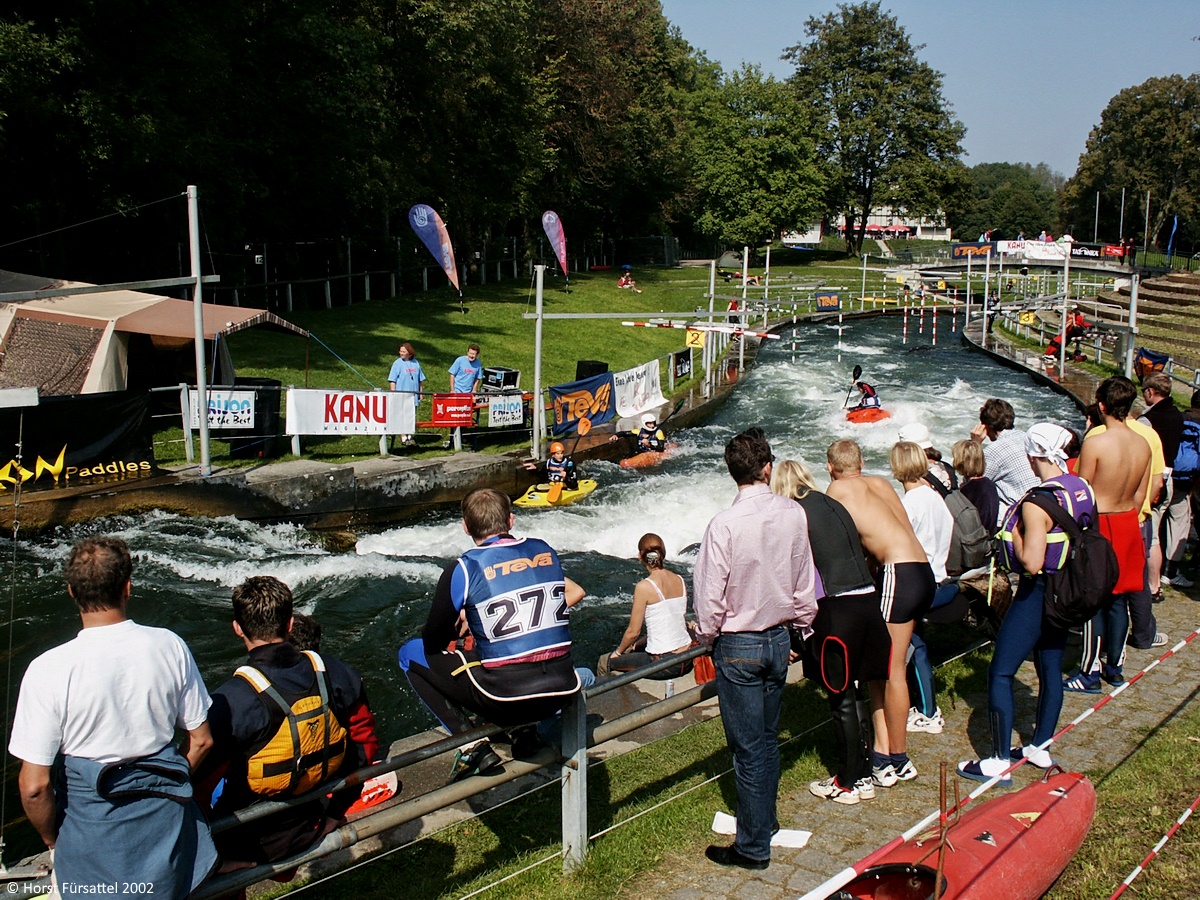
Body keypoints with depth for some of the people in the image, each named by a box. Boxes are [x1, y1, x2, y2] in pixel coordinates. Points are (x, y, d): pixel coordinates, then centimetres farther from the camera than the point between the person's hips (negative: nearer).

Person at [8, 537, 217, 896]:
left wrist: (53, 839, 5)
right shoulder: (169, 646, -10)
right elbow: (200, 740, 0)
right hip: (167, 824, 3)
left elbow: (34, 785, -14)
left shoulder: (48, 670, -18)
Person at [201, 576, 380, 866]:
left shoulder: (230, 702, -24)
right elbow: (365, 741, 4)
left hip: (253, 844, -4)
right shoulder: (334, 673, -8)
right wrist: (334, 812, 16)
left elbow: (200, 781, -20)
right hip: (316, 829, 4)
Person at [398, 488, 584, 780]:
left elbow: (432, 642, 1)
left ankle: (472, 744, 2)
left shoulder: (464, 569, -8)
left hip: (504, 698, -5)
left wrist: (458, 628, 24)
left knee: (411, 653, 14)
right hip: (561, 693, 5)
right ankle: (524, 728, 17)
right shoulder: (544, 551, 6)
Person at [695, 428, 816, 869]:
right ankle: (765, 820, 38)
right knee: (768, 739, 20)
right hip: (779, 640, 5)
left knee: (748, 748, 4)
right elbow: (805, 584, 3)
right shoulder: (794, 514, -7)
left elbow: (710, 596, -16)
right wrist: (799, 630, 18)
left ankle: (753, 846, 15)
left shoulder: (725, 524, -21)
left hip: (738, 646, -5)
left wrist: (706, 638, 3)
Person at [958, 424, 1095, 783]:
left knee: (1000, 673, -1)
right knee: (1050, 668, 19)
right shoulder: (1082, 490, 1)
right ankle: (1040, 747, 31)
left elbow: (1032, 563, -27)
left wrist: (1015, 534, -11)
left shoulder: (1037, 503, -24)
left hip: (1038, 594, -9)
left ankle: (1000, 762, 2)